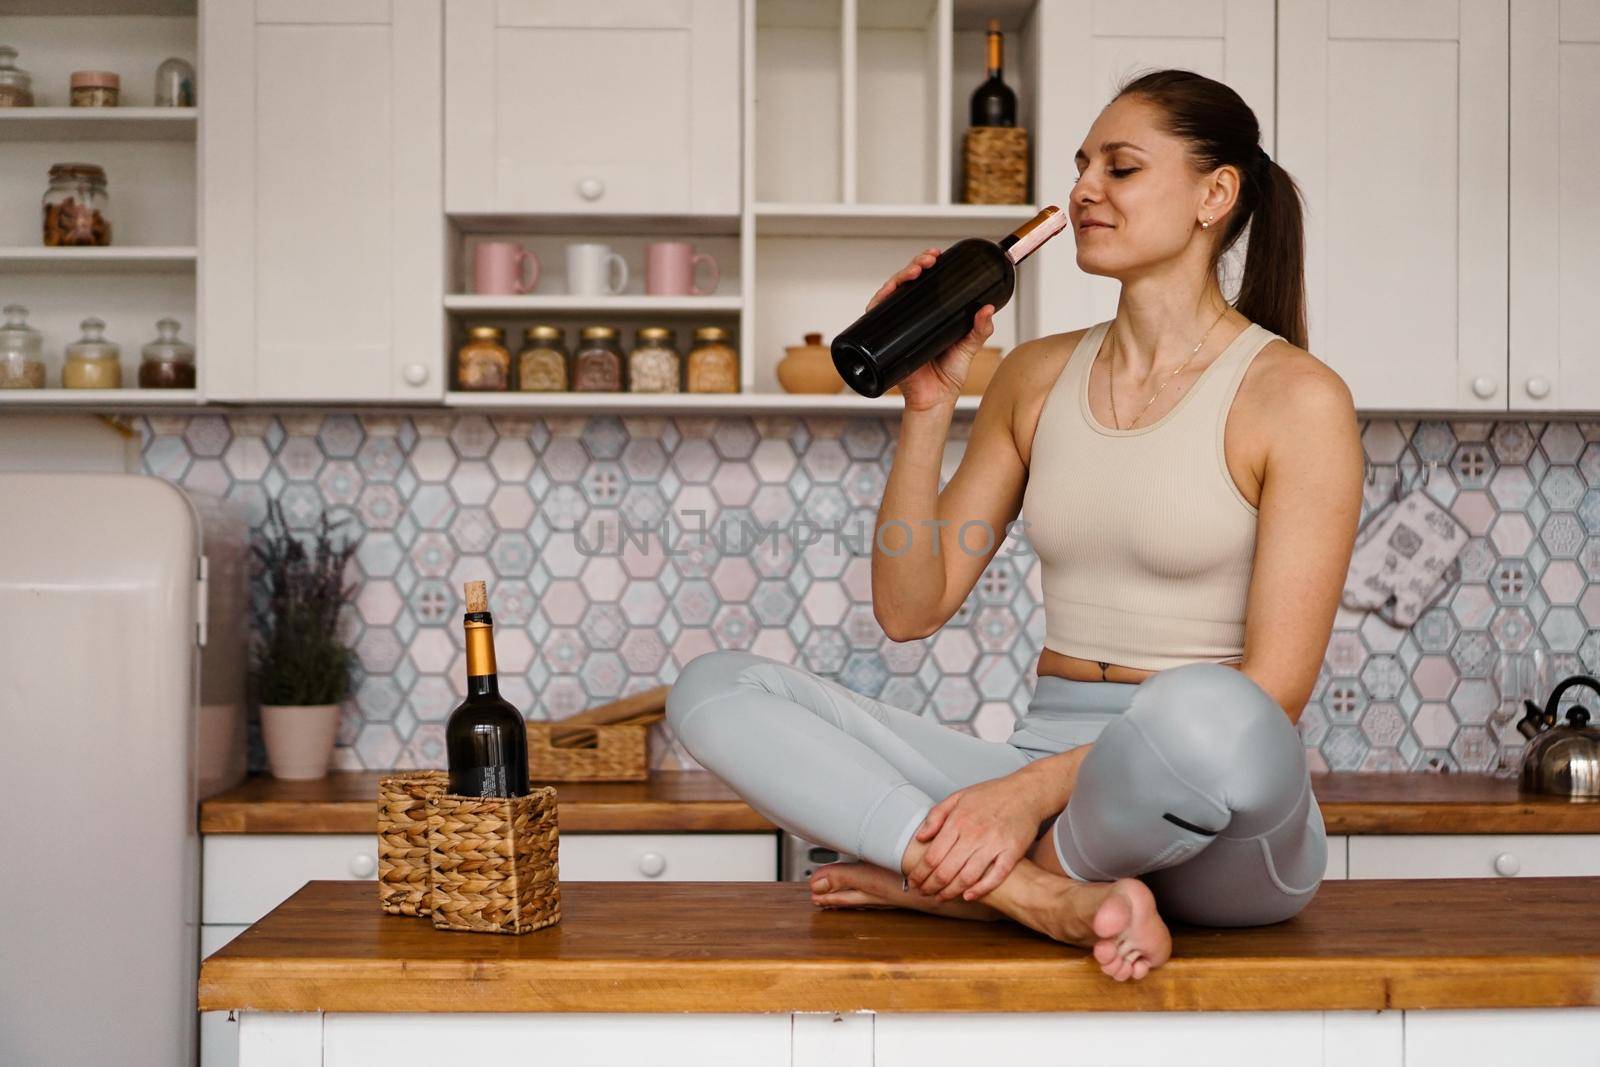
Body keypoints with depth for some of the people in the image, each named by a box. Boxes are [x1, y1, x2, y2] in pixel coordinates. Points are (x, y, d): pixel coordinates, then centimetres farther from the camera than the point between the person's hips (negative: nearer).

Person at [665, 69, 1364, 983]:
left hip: (1218, 829, -4)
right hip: (1043, 777, 5)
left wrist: (1038, 785, -21)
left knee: (1199, 716, -42)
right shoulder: (1037, 377, 11)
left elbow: (1270, 696, -13)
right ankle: (1049, 896, -23)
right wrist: (928, 409, -2)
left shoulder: (1297, 398, -5)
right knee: (715, 687, -12)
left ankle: (944, 881, -13)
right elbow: (910, 610, 9)